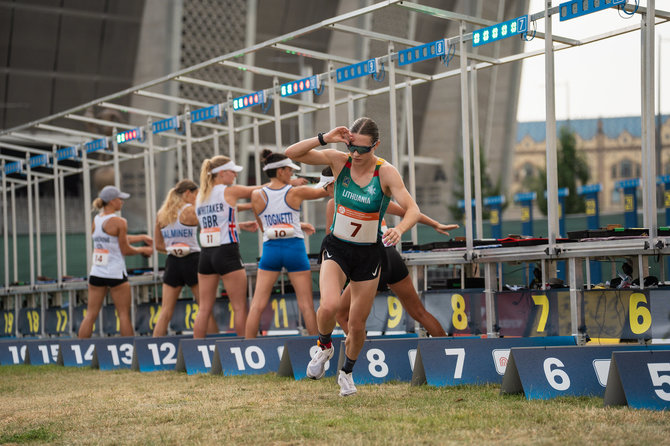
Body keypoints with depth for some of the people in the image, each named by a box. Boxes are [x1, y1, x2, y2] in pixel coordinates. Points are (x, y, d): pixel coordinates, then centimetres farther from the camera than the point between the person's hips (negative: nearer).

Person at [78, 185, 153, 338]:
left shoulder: (96, 220, 9)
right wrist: (143, 250, 8)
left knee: (91, 314, 6)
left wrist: (141, 238, 20)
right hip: (115, 273, -6)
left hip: (96, 273, 6)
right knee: (124, 314, 3)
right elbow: (125, 250, -8)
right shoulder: (119, 222, -11)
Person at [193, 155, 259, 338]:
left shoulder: (200, 196, 12)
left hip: (206, 254, 6)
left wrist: (242, 225, 25)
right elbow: (258, 190, 6)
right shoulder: (229, 191, -4)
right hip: (227, 253, -6)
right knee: (240, 307, 0)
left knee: (204, 309, 8)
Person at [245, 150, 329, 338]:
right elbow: (326, 190, 8)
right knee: (306, 304, 5)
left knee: (258, 304, 3)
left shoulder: (257, 196, -1)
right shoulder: (296, 192, -6)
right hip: (294, 248, -2)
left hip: (270, 250, 2)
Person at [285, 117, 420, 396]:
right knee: (329, 305, -25)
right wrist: (324, 139, -27)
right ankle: (325, 346, 8)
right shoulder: (339, 161, -9)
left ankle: (347, 372, 36)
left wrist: (399, 229, -45)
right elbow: (292, 153, -13)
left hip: (369, 255, 0)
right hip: (336, 248, 0)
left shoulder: (386, 173, -15)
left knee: (357, 325, 6)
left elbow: (413, 210, -24)